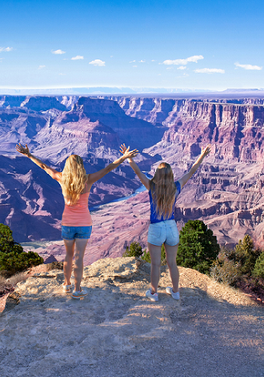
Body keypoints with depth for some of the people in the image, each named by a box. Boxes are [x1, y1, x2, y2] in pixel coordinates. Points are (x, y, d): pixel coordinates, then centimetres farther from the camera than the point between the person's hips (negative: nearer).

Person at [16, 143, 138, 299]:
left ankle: (67, 284, 32)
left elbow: (43, 166, 1)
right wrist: (124, 157, -16)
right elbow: (108, 168, -16)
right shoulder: (87, 180, -15)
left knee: (69, 254, 19)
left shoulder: (62, 179, -10)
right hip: (84, 224, -2)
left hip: (67, 223, 2)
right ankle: (77, 290, 11)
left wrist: (28, 154, 11)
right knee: (79, 257, 4)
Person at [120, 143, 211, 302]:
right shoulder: (176, 188, -6)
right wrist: (203, 155, 13)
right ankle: (175, 291, 32)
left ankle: (153, 293, 24)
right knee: (172, 263, 17)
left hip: (156, 229, -3)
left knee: (156, 264, 10)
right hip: (172, 228, 3)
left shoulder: (152, 187, -13)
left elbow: (137, 171, -9)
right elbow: (192, 171, 4)